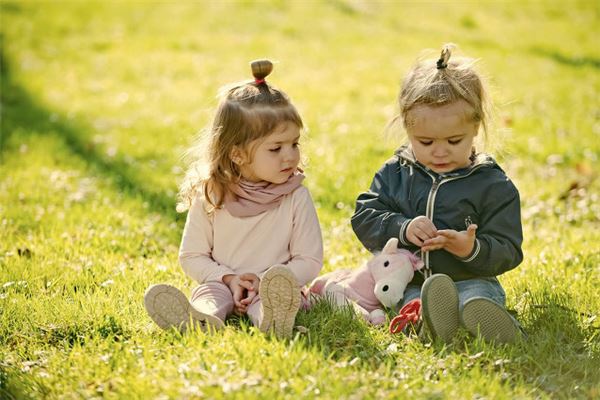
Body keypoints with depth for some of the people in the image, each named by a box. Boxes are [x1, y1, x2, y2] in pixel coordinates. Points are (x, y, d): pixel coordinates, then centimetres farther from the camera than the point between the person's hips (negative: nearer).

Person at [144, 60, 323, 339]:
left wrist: (266, 283, -17)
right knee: (207, 293, -30)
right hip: (222, 284, 2)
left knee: (282, 287, -34)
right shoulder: (211, 197, 0)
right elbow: (192, 256, 5)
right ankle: (203, 319, -63)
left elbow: (310, 261, -2)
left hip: (269, 288, -1)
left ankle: (272, 316, -67)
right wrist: (228, 279, -13)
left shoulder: (295, 197, -2)